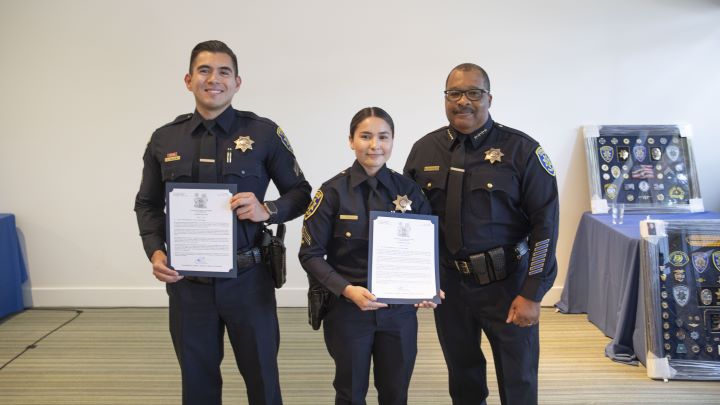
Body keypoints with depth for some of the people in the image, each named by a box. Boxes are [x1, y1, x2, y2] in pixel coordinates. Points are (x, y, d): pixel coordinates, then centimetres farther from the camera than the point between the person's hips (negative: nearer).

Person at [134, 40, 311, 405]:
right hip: (186, 281, 3)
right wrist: (155, 252, -4)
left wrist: (268, 210, -18)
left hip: (247, 279, -2)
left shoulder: (264, 133, -3)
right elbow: (147, 204, 12)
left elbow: (300, 193, 2)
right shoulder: (164, 139, 5)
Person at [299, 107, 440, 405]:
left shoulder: (409, 190, 0)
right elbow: (311, 254, -8)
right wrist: (348, 290, -20)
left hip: (399, 310, 2)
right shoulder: (334, 191, -7)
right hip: (347, 309, -2)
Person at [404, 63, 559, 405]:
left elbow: (545, 221, -10)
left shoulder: (521, 149, -9)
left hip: (506, 283, -3)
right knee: (461, 374, 18)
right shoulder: (424, 150, 2)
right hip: (447, 283, 3)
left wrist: (532, 293, -13)